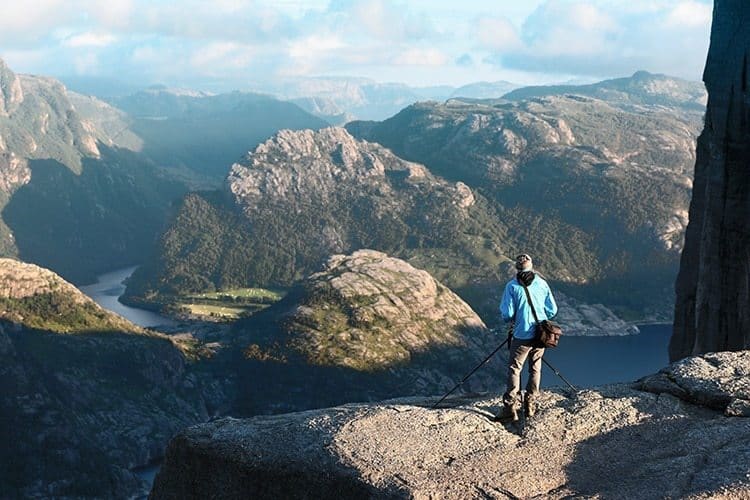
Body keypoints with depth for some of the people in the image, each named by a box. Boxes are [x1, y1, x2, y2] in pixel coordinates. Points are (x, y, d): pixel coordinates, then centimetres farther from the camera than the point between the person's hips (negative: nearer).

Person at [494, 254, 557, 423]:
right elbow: (552, 310, 3)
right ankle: (529, 405, 18)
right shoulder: (542, 283, 1)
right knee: (535, 369, 15)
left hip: (522, 335, -3)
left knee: (514, 369, 3)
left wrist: (509, 320, 13)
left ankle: (511, 407, -4)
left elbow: (507, 314, -10)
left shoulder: (512, 286, -7)